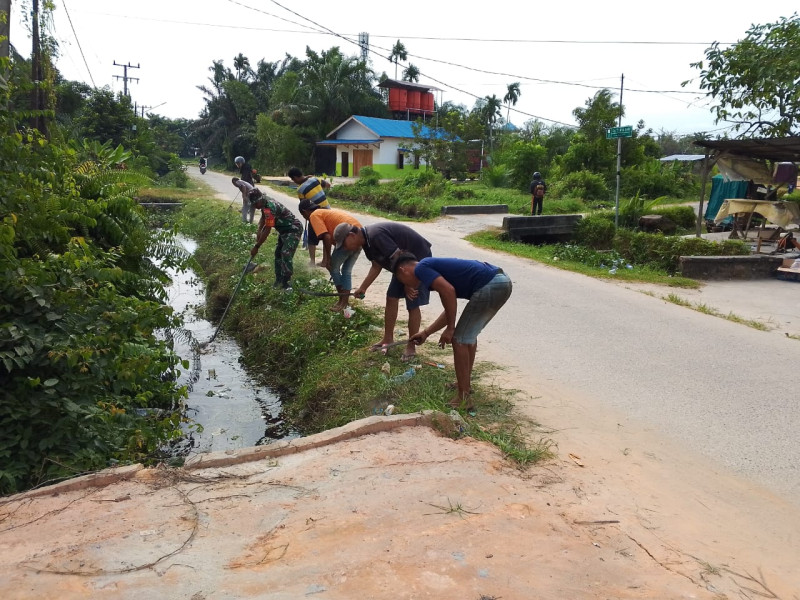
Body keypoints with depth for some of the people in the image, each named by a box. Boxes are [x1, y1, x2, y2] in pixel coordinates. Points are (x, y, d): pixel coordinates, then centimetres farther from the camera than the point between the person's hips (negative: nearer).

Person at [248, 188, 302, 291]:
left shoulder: (269, 208, -29)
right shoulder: (265, 204, 1)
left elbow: (267, 229, -28)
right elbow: (263, 218, 20)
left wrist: (256, 247, -21)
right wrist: (259, 231, 2)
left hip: (293, 230, -11)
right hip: (284, 230, 11)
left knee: (286, 255, -21)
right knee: (278, 254, 14)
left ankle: (286, 282, -14)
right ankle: (279, 279, 25)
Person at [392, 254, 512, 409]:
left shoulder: (421, 268, -2)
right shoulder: (433, 267, 25)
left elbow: (449, 291, -18)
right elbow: (451, 309, 29)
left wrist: (450, 328, -7)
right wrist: (426, 333, 34)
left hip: (490, 286, -10)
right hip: (501, 281, 10)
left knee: (459, 340, 0)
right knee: (468, 335, 25)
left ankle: (463, 399, 6)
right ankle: (465, 383, 38)